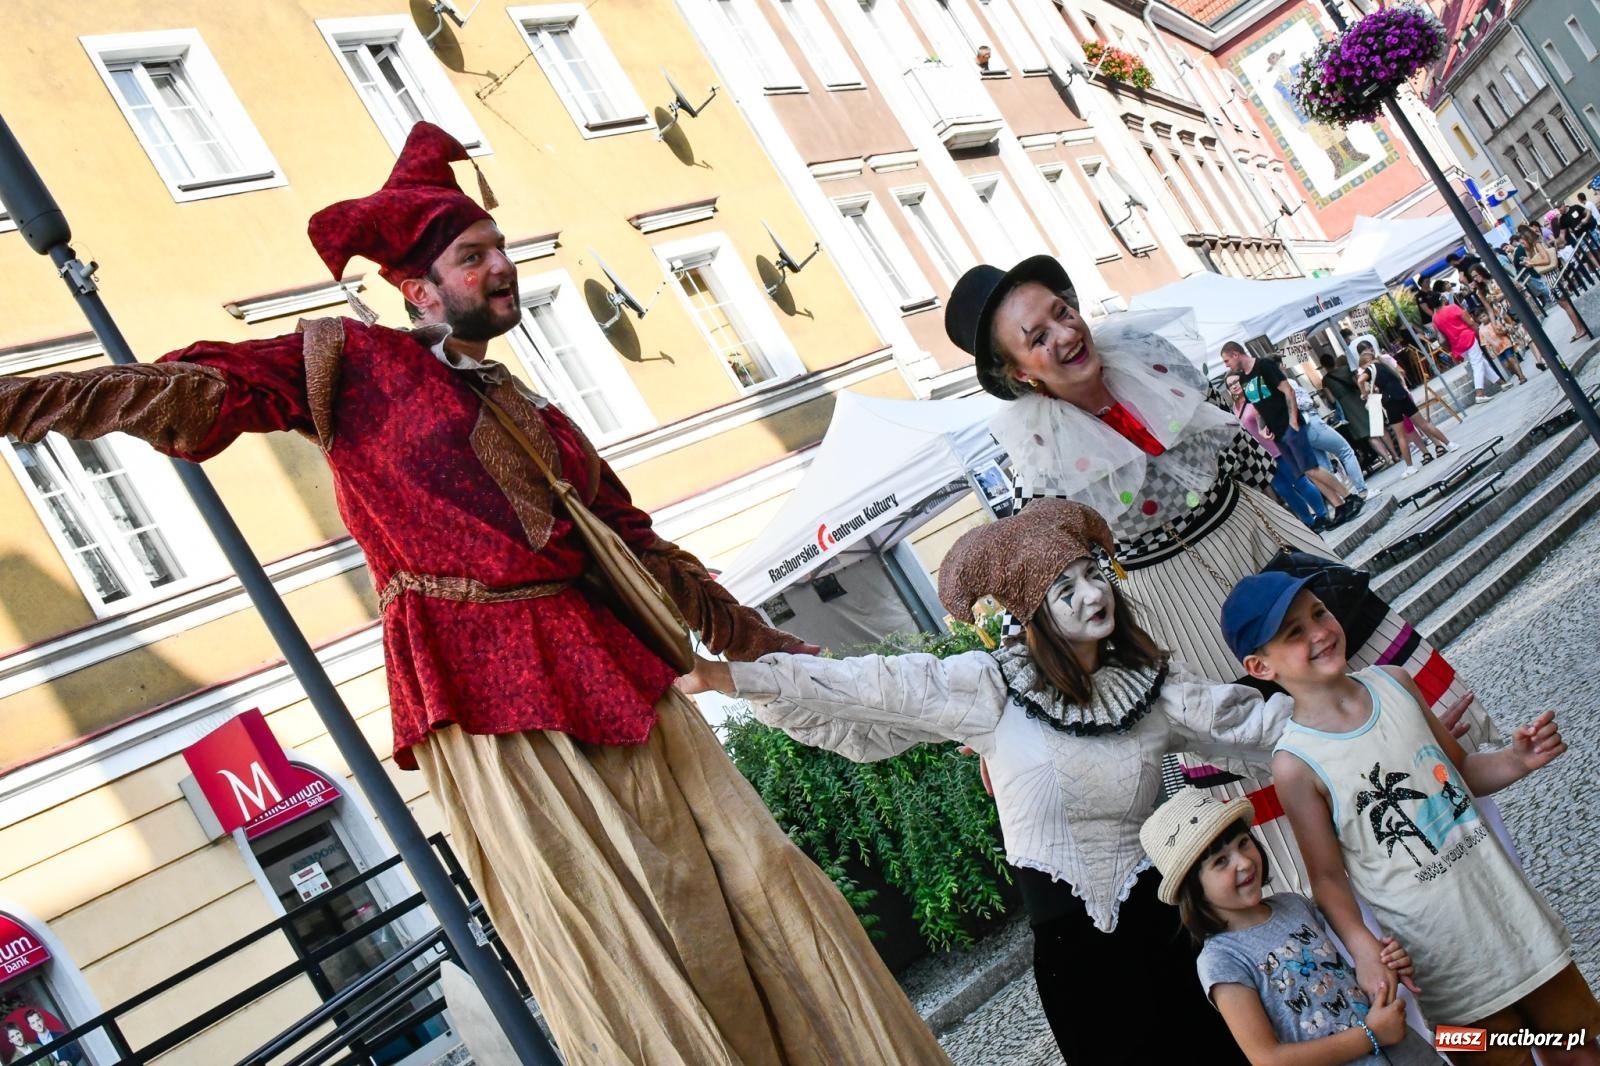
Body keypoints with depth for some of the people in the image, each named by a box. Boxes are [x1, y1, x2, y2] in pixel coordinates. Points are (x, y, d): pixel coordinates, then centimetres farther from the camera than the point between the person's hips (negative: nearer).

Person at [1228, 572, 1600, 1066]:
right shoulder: (1296, 764, -17)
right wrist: (1362, 947, -27)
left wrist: (1516, 760, -8)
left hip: (1510, 906, 5)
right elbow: (1328, 877, -11)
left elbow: (1463, 772, 11)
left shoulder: (1394, 683, -2)